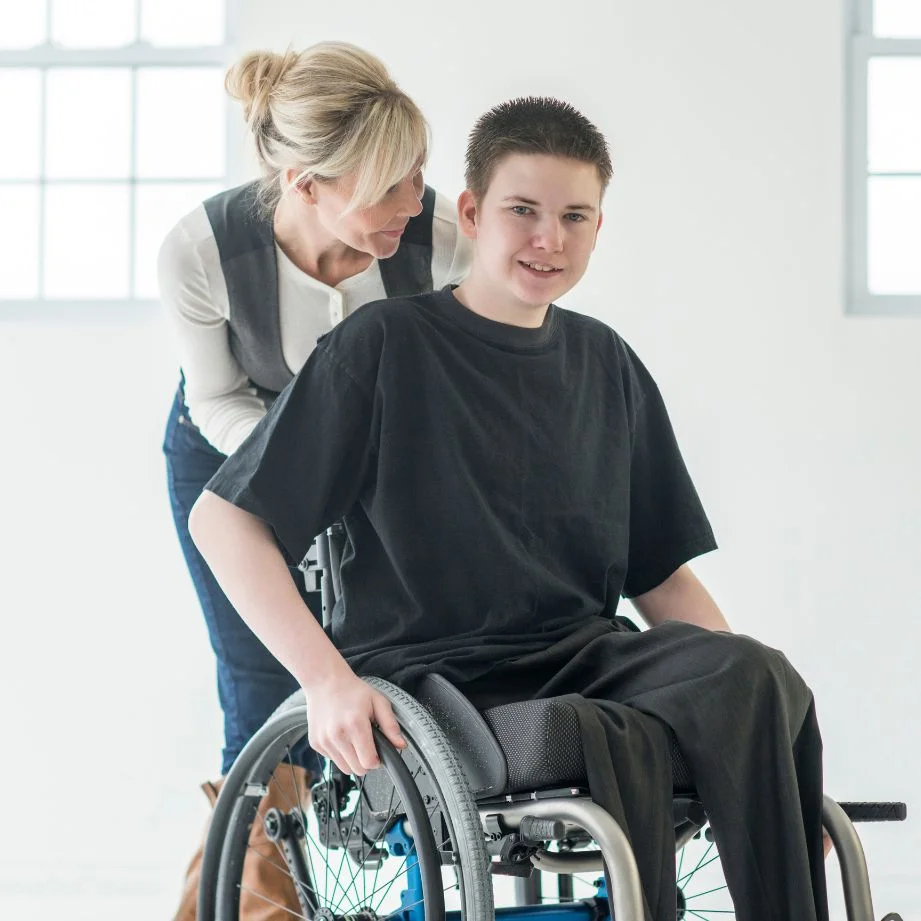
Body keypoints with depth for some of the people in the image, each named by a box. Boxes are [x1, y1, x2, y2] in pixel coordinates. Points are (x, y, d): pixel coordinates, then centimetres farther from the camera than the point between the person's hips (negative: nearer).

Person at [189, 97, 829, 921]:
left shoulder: (607, 366, 16)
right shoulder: (384, 347, -1)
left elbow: (661, 576, 20)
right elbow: (222, 520, -4)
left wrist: (745, 686, 2)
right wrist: (326, 677, -17)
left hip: (585, 655, 5)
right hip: (434, 678, -5)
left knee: (757, 677, -27)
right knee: (620, 747, -36)